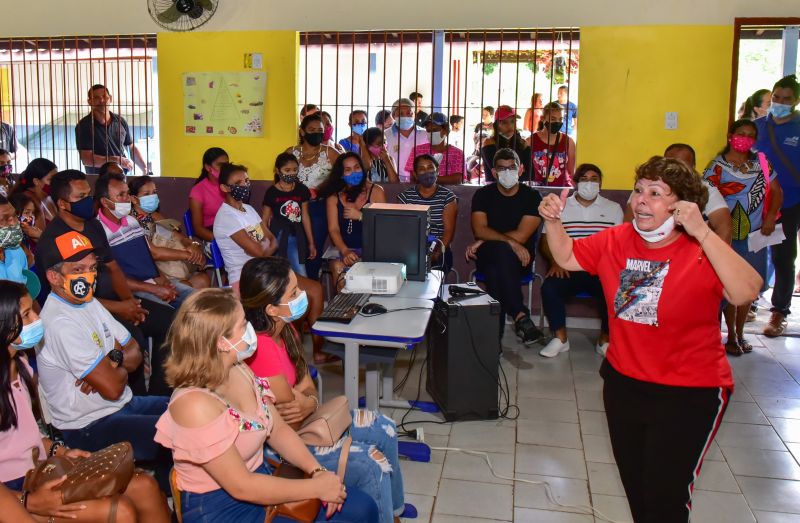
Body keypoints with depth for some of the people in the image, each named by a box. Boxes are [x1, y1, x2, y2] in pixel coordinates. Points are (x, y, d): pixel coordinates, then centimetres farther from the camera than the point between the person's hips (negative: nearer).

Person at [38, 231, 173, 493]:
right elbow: (112, 388, -25)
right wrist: (122, 366, -2)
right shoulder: (61, 323, -24)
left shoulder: (89, 302, 6)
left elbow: (135, 353, 8)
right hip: (90, 427, -9)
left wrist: (113, 360, -14)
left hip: (123, 404, 9)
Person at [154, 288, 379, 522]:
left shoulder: (240, 370, -4)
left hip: (261, 478, 8)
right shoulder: (195, 404, -27)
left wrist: (317, 470, -9)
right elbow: (241, 486, -25)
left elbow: (278, 429, 6)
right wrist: (316, 488, -19)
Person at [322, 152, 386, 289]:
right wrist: (345, 251, -18)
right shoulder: (334, 196, 7)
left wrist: (360, 216, -12)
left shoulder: (376, 191, 4)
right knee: (338, 267, -28)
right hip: (343, 249, 2)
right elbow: (333, 229, -1)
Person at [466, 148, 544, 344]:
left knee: (495, 271, -35)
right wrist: (510, 242, -23)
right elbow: (479, 230, -10)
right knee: (503, 251, -36)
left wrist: (485, 241, -11)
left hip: (519, 260, 0)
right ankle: (520, 316, -40)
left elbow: (521, 236, -11)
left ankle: (495, 336, -34)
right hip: (487, 256, 1)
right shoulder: (483, 195, 5)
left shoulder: (532, 197, 1)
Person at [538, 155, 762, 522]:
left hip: (689, 393, -5)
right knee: (634, 484, 24)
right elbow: (566, 256, 9)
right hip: (623, 381, 6)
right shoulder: (616, 240, -3)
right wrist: (553, 221, -9)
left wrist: (702, 232, -37)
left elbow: (745, 293, -34)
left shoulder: (703, 252, -18)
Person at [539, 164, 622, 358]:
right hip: (568, 268, 0)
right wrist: (555, 261, -11)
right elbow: (545, 240, 9)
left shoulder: (613, 209, 14)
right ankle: (560, 338, -10)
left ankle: (605, 340, -6)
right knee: (549, 287, -29)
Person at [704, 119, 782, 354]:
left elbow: (776, 191, 11)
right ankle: (731, 336, 16)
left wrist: (770, 217, -4)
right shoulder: (717, 166, -8)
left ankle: (740, 334, 26)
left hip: (756, 235, 4)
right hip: (729, 236, -4)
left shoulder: (761, 162, 6)